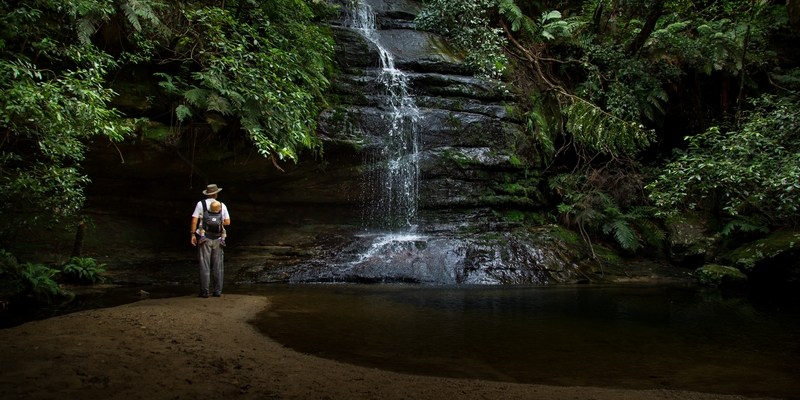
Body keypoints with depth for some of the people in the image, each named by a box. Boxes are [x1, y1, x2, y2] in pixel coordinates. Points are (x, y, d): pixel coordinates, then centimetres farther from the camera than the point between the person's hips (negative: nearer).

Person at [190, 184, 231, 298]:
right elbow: (227, 222, 5)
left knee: (204, 265, 1)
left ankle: (204, 291, 0)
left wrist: (193, 234, 0)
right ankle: (217, 291, 9)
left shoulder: (201, 204, -1)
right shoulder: (222, 205, 5)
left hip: (204, 238, -2)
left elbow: (194, 220, -5)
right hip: (217, 238, 2)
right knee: (218, 266, 8)